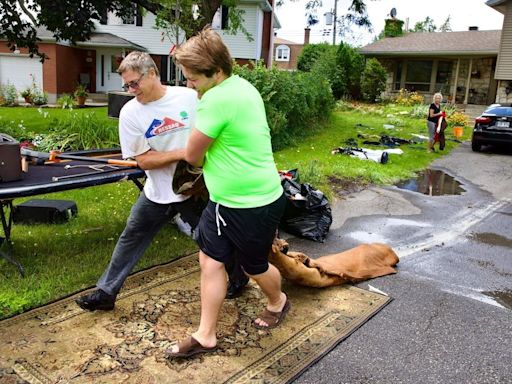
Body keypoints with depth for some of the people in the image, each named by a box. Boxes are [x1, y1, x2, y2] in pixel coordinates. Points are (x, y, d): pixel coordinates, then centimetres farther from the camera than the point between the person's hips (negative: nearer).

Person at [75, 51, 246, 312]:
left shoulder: (190, 97, -11)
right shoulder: (130, 113, -8)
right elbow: (144, 161, -12)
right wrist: (183, 153, -24)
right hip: (157, 193, 2)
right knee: (130, 241, 13)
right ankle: (106, 293, 31)